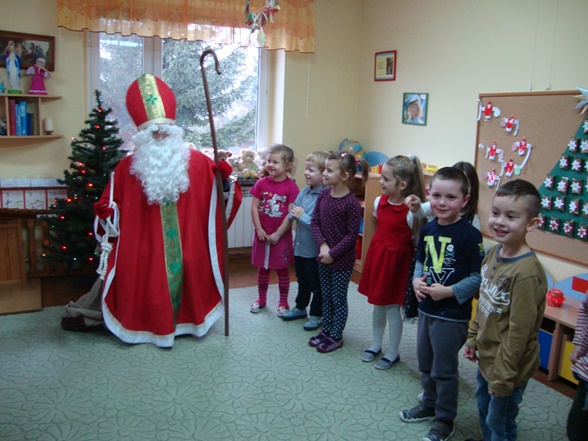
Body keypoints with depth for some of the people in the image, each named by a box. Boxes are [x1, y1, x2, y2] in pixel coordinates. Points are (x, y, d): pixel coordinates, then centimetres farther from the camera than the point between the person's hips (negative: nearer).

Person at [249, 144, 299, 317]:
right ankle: (261, 299, 31)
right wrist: (259, 229, -10)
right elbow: (254, 207, -2)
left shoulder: (291, 187, -11)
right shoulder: (261, 183, -1)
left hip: (281, 235, -3)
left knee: (282, 269, 9)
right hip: (262, 233, 3)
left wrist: (277, 234, -14)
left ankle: (283, 302, 22)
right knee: (262, 268, 15)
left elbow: (291, 214, -13)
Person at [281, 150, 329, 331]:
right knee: (302, 281, 25)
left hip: (314, 249, -8)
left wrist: (302, 216, -24)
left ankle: (316, 314, 28)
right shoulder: (304, 191, 2)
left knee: (316, 284, 11)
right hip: (299, 245, 8)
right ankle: (300, 307, 43)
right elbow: (292, 213, 12)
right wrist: (293, 214, -9)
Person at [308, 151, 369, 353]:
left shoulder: (352, 203, -19)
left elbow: (352, 235, -17)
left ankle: (336, 336, 23)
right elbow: (314, 223, 1)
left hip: (342, 259, -6)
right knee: (326, 296, 19)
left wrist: (333, 253, -17)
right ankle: (326, 331, 34)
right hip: (323, 256, 6)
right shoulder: (323, 195, -1)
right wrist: (323, 245, -13)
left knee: (339, 298, 8)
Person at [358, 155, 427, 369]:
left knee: (392, 307, 5)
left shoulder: (411, 211, -20)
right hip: (377, 256, 7)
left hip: (396, 261, -6)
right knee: (377, 304, 18)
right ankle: (376, 345, 35)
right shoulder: (379, 202, 0)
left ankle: (393, 353, 22)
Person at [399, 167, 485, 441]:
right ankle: (429, 405, 44)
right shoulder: (428, 229, 2)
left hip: (452, 315, -7)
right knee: (425, 364, 22)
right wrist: (416, 280, -5)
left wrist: (449, 291, -24)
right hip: (425, 310, 7)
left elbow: (478, 277, -18)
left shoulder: (469, 234, -18)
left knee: (444, 370, 9)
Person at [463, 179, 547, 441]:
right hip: (486, 357, 8)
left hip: (508, 365, -8)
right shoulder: (494, 253, -3)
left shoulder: (526, 273, -30)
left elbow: (519, 332, -25)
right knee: (484, 410, 27)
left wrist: (503, 377, -18)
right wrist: (473, 338, 14)